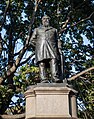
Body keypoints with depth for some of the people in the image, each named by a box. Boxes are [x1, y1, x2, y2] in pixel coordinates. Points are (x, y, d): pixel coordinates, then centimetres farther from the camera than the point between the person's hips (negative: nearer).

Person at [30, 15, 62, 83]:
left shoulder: (54, 30, 32)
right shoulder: (37, 30, 30)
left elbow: (56, 41, 27)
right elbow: (32, 41, 21)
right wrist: (39, 46, 8)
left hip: (51, 47, 0)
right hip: (40, 48, 0)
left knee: (54, 61, -24)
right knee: (42, 64, -19)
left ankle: (55, 78, -40)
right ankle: (43, 80, -31)